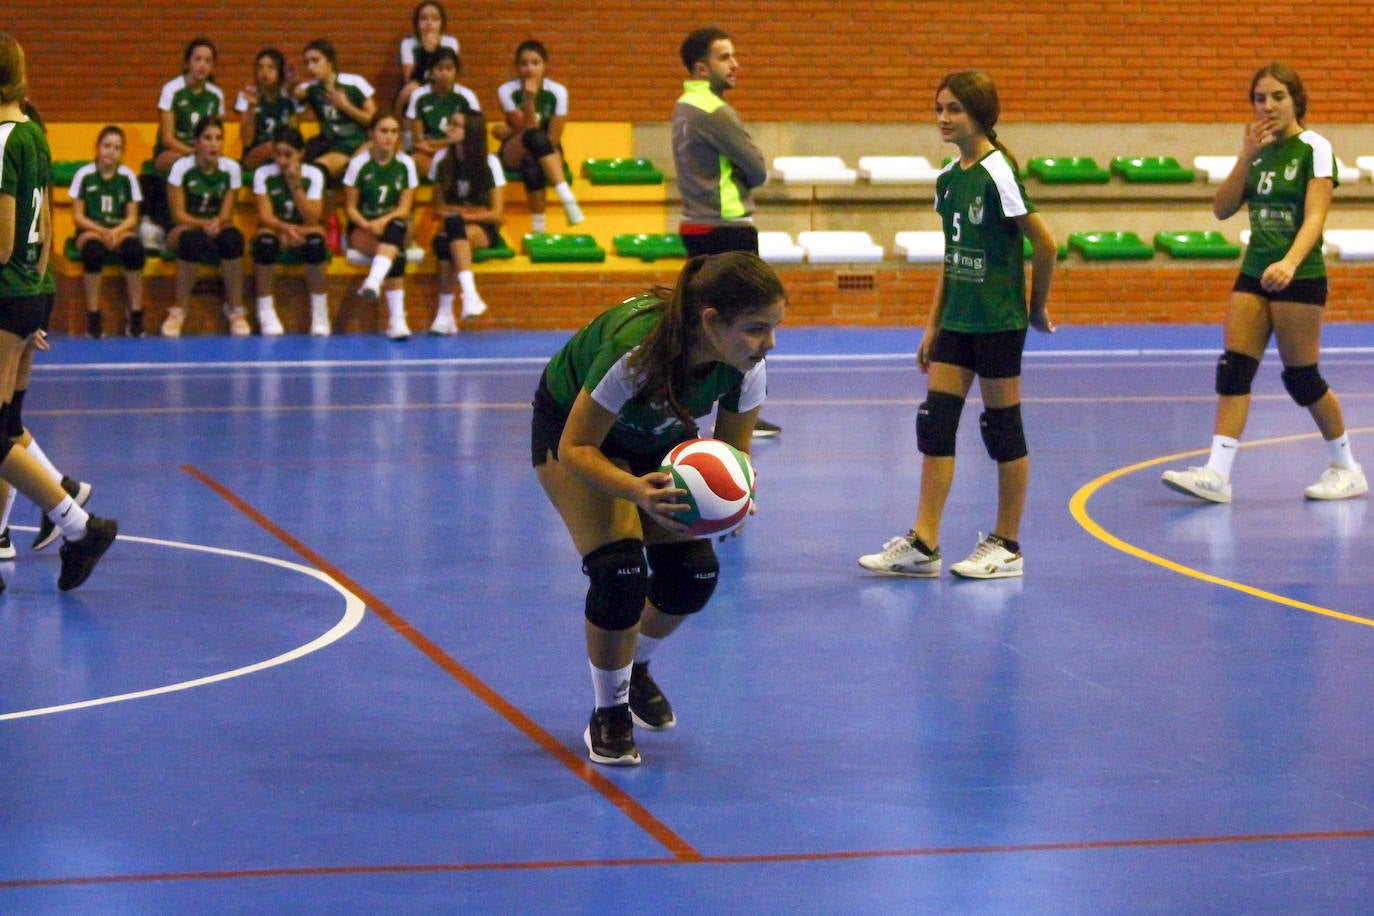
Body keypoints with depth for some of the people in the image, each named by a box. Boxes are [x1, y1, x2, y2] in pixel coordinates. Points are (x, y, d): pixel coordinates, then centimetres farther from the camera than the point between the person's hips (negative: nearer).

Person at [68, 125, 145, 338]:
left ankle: (136, 314, -25)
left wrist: (116, 231, -15)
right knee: (93, 247, -37)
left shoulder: (127, 176, 6)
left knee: (134, 246, -33)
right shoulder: (84, 175, 1)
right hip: (90, 230, -1)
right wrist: (101, 230, -16)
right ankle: (93, 316, -28)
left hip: (121, 230, 1)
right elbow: (78, 216, 0)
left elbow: (132, 217, 5)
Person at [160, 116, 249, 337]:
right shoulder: (182, 168, -9)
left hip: (217, 230, 2)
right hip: (186, 228, -2)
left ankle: (236, 309, -22)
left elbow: (226, 214, -2)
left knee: (233, 237, -35)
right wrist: (204, 224, -28)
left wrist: (216, 224, -26)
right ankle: (179, 310, -24)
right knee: (192, 239, -39)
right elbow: (178, 214, -10)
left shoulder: (231, 168, -2)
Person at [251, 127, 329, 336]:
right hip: (275, 231, 0)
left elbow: (312, 219, -12)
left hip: (304, 233, 0)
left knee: (316, 240, -36)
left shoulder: (313, 175, -2)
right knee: (266, 240, -37)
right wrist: (286, 228, -32)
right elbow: (265, 216, -12)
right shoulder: (263, 174, -3)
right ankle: (266, 311, -25)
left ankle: (320, 312, -24)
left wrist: (296, 185, -20)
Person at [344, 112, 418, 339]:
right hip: (361, 229, -2)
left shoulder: (406, 164, 3)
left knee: (395, 228, -39)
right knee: (396, 253, -35)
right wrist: (367, 226, -22)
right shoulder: (359, 163, -3)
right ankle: (396, 318, -52)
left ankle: (374, 281, -63)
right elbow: (350, 207, -1)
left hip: (393, 226, 2)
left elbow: (404, 209, -2)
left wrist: (382, 222, -21)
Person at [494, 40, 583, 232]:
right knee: (535, 137, -38)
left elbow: (553, 138, -9)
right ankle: (567, 197, -47)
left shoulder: (557, 91, -6)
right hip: (514, 153, 0)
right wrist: (528, 99, -30)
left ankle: (538, 222, -39)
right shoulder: (507, 91, -7)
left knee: (531, 163, -39)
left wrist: (509, 132, -10)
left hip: (547, 154, 0)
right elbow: (529, 130, -16)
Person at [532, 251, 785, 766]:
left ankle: (635, 671, 26)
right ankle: (609, 716, 3)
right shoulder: (634, 350, -43)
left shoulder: (747, 366, -27)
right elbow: (575, 447, -32)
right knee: (619, 569, -21)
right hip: (573, 428, -5)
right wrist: (637, 490, -49)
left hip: (658, 436, 5)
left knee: (693, 574, -7)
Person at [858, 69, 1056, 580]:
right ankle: (923, 545, 6)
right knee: (935, 422, 3)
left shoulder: (997, 173, -14)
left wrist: (1037, 308, -4)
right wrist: (934, 324, 16)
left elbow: (1044, 243, -13)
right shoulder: (948, 178, 10)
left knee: (1002, 427, 1)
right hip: (957, 321, 8)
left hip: (997, 322, -8)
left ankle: (1006, 546, 11)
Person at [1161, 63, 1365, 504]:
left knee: (1302, 377, -1)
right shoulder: (1259, 149, 10)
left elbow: (1315, 217, -19)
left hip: (1298, 278, -6)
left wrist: (1290, 262, -35)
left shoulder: (1313, 148, -8)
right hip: (1254, 273, 6)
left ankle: (1347, 468, 16)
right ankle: (1217, 474, -10)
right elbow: (1222, 208, 5)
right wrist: (1246, 156, -7)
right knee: (1234, 367, -5)